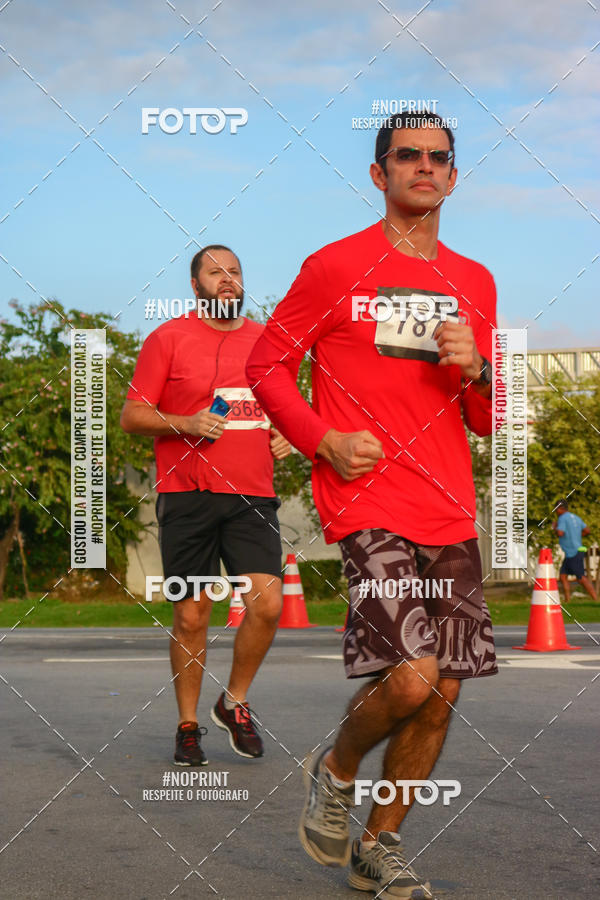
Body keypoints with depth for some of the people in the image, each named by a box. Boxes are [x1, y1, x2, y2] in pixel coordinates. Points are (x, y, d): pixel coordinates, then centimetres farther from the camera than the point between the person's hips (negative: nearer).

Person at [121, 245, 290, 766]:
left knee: (267, 604, -11)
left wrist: (286, 435, 7)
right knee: (191, 616, 2)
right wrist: (185, 423, -14)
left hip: (253, 495, 3)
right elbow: (132, 416, 1)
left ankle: (234, 703, 13)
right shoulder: (169, 338, 2)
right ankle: (188, 726, 19)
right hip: (187, 494, -3)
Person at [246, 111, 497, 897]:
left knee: (441, 694, 3)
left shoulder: (474, 282, 14)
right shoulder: (334, 266, -1)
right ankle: (336, 769, 12)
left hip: (451, 514, 6)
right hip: (369, 502, -5)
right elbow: (267, 365, 4)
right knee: (411, 676, -20)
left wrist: (475, 370, -4)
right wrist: (325, 441, -10)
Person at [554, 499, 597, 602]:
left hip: (574, 554, -9)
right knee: (563, 576, 9)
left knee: (581, 578, -8)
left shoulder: (562, 518, -12)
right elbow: (587, 531, 18)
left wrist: (555, 527, -5)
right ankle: (567, 601, 8)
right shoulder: (576, 518, 14)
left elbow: (560, 533, -26)